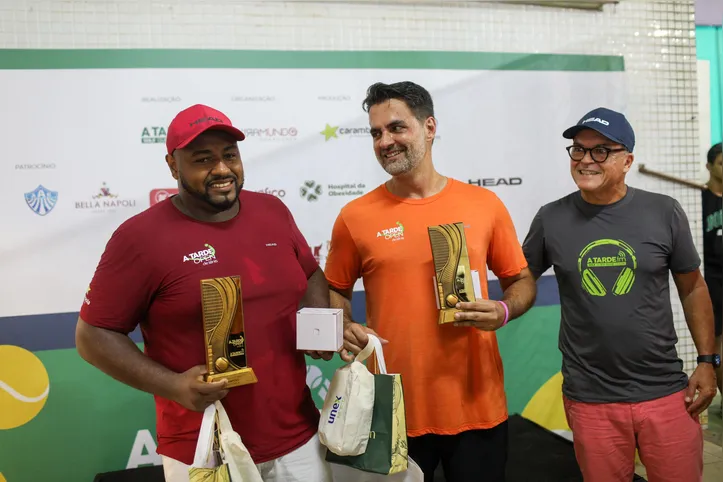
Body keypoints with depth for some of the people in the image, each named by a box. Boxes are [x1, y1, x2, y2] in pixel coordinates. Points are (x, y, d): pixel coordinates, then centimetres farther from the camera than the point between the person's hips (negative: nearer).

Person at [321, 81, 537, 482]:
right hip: (394, 411, 0)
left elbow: (521, 280, 8)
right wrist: (344, 330, -11)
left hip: (477, 407, 1)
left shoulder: (484, 204, -1)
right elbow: (335, 290, 9)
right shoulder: (355, 216, -3)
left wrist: (503, 311, -12)